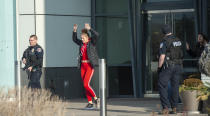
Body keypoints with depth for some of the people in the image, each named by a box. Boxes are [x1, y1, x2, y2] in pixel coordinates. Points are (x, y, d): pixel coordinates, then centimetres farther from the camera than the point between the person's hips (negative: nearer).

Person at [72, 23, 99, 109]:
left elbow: (96, 35, -22)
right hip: (83, 66, 7)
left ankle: (95, 98, 3)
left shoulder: (92, 42, -4)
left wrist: (89, 29, -27)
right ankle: (90, 103, 9)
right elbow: (75, 39, 26)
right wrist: (74, 31, 13)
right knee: (85, 85, 5)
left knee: (86, 84, -15)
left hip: (90, 65, -7)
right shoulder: (82, 43, 12)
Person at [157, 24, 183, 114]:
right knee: (175, 87, 9)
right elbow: (181, 55, 15)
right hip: (178, 66, 6)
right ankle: (174, 108, 9)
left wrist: (159, 68, -7)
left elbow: (162, 57, -17)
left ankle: (166, 108, -13)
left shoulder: (164, 42, -12)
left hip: (167, 66, -6)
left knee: (162, 86, -2)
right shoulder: (178, 41, 10)